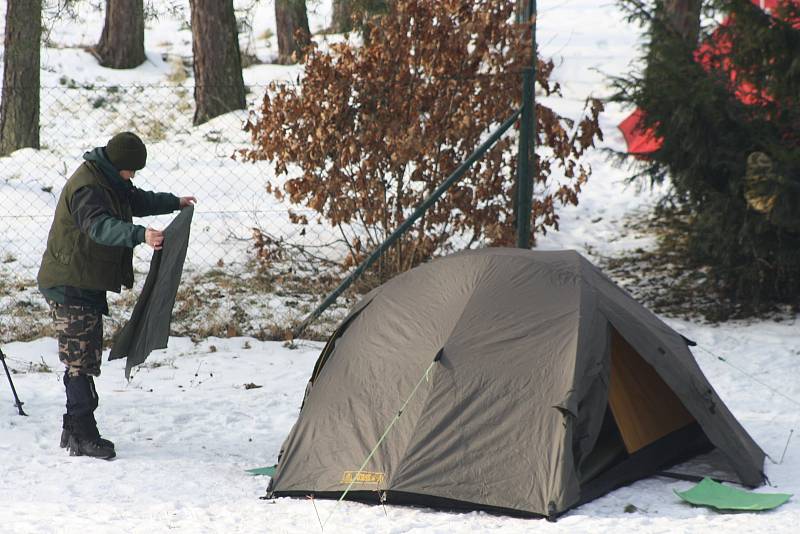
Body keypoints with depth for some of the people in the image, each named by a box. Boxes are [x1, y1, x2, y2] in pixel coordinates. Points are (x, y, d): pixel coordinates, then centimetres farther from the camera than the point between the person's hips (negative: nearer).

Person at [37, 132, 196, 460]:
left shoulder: (109, 181, 12)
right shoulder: (87, 187, -21)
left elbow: (136, 201, 32)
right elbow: (99, 225, -39)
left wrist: (174, 203, 40)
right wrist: (140, 235, -52)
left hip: (87, 285, 10)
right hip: (69, 287, -10)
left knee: (87, 358, 14)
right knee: (80, 360, -11)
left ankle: (75, 430, 22)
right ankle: (83, 438, -11)